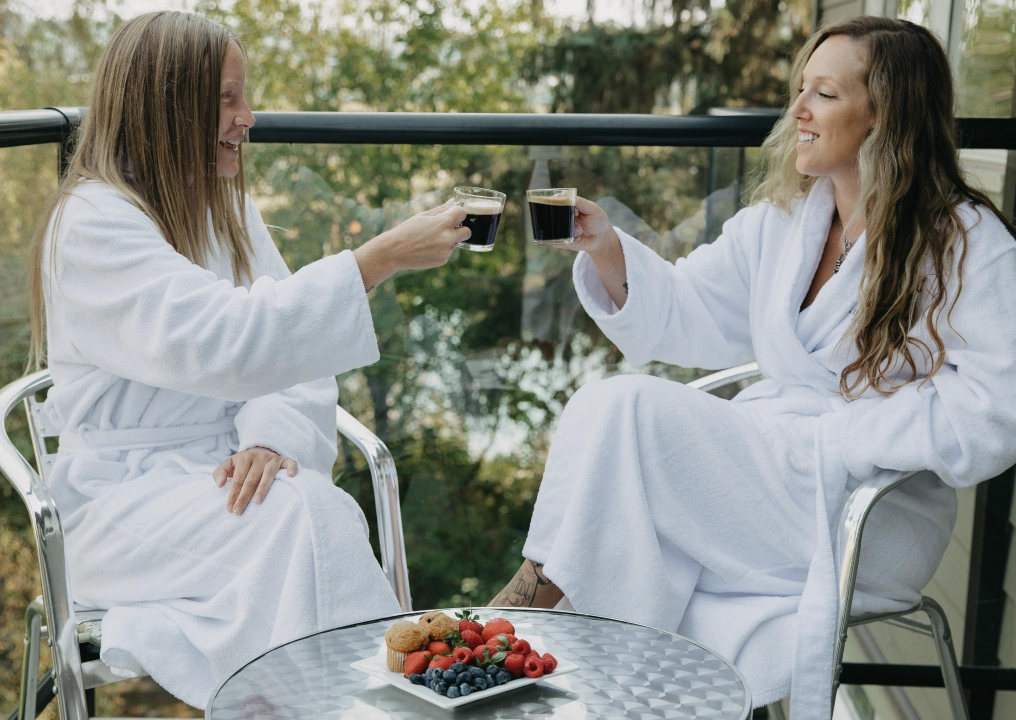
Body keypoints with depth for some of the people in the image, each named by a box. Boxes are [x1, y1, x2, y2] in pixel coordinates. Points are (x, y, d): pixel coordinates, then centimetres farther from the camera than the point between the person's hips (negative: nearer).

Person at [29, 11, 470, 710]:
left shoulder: (226, 206, 12)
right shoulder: (92, 224, -13)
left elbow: (290, 347, 6)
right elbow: (219, 340, -28)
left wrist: (271, 438, -16)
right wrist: (381, 257, -30)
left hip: (225, 476, 5)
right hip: (126, 491, -5)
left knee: (328, 512, -27)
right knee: (304, 517, -31)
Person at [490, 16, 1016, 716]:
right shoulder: (783, 218, 12)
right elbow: (689, 318, 10)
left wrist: (835, 438, -20)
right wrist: (606, 248, -6)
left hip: (875, 516, -5)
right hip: (764, 465, 6)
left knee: (626, 411, -22)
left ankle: (532, 594, -6)